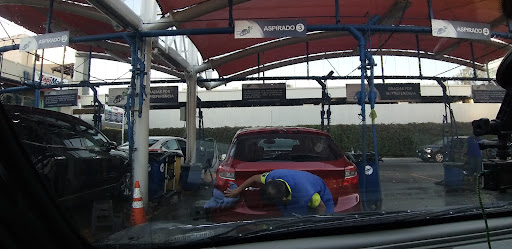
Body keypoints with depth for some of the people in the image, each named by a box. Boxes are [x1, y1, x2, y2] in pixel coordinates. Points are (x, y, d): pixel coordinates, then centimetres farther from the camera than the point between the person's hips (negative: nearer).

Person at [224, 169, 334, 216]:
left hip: (320, 199, -5)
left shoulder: (306, 194, -48)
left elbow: (321, 207, -26)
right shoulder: (273, 176, -33)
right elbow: (255, 178, -11)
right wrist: (236, 191, -1)